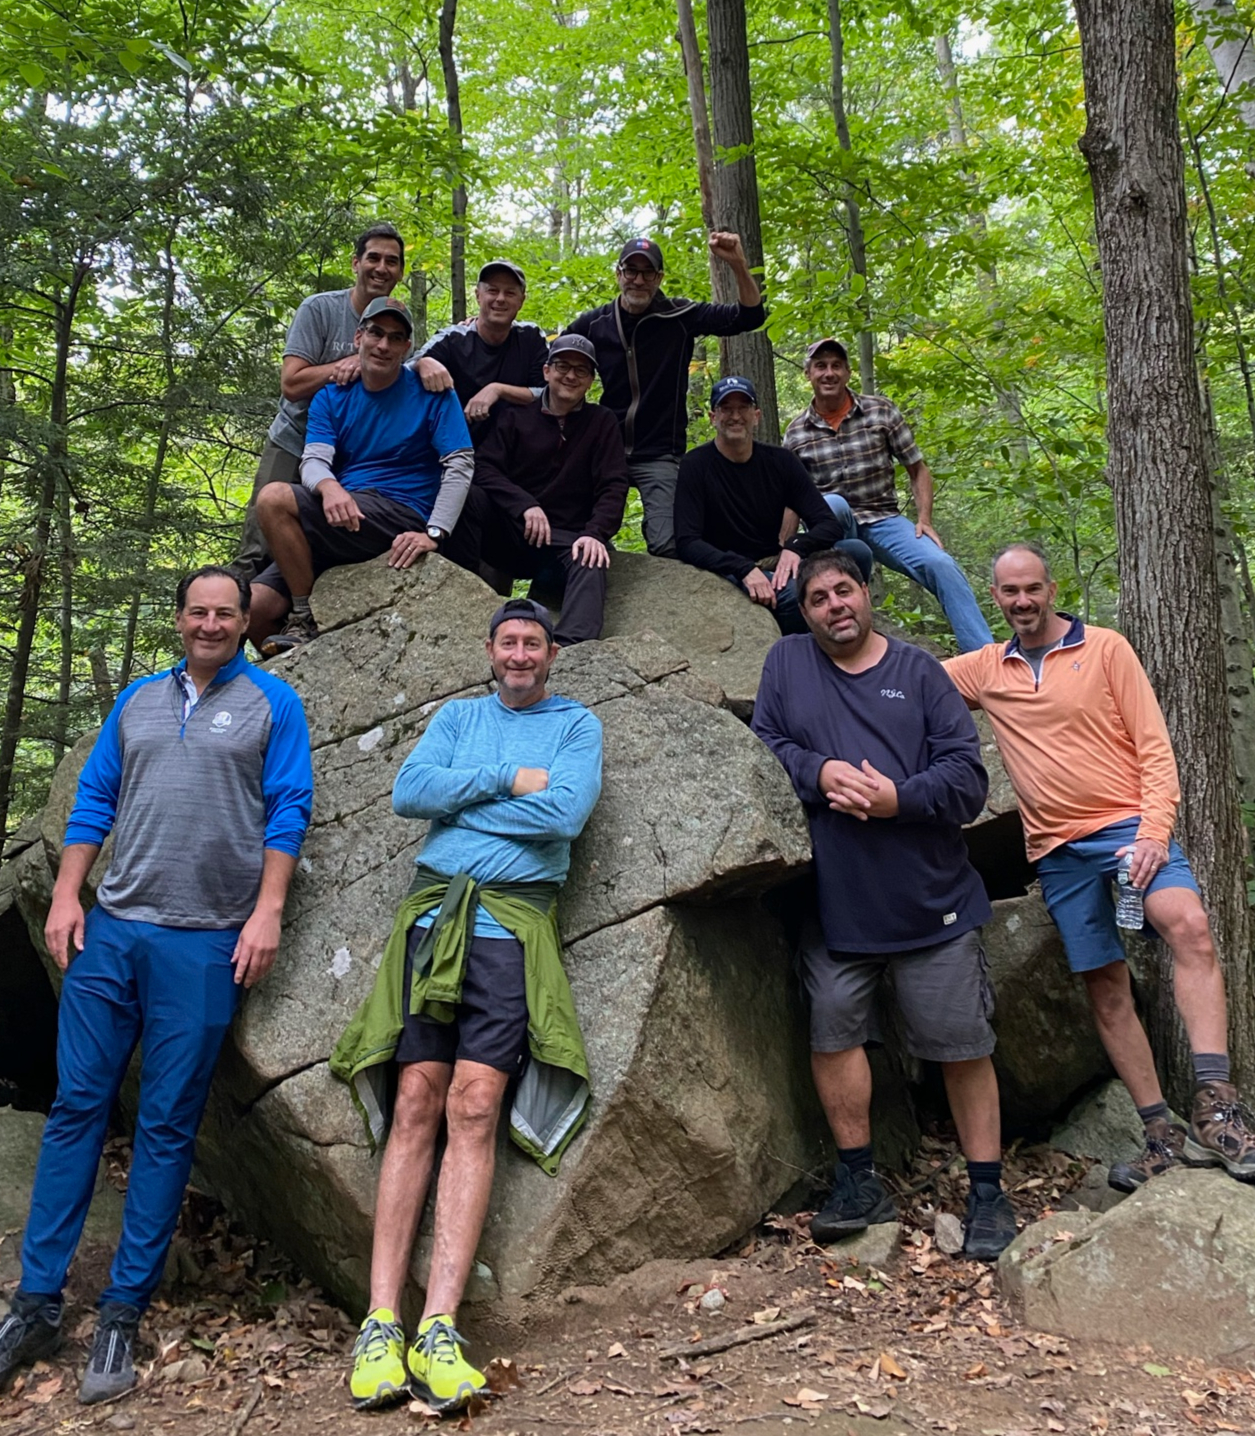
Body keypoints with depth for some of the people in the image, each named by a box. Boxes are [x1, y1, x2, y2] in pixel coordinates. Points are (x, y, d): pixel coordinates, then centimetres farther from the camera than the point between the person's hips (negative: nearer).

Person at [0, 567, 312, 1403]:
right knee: (77, 1106, 5)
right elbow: (96, 799, 14)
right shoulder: (138, 699, 15)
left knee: (167, 1125, 2)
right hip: (111, 929, 4)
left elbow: (288, 812, -3)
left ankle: (124, 1314, 12)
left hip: (206, 942, -3)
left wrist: (267, 911, -11)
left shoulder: (271, 702, 3)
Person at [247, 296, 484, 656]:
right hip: (341, 516, 5)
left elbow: (460, 467, -6)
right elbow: (313, 461, 0)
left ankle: (303, 623, -16)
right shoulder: (331, 399, 15)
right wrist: (329, 486, -27)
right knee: (253, 607, -13)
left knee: (274, 499, -25)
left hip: (403, 517, -5)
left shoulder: (430, 392, 3)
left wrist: (434, 534, -22)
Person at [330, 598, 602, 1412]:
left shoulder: (577, 724, 12)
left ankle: (439, 1329, -12)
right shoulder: (458, 716, 20)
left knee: (474, 1107, -12)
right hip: (435, 910, 2)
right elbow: (408, 793, 3)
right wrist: (509, 781, -3)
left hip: (514, 922, -2)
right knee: (418, 1102, -6)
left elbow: (566, 814, -7)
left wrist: (460, 796, 1)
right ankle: (382, 1322, -5)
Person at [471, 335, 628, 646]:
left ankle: (571, 646, -58)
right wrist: (526, 505, -20)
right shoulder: (516, 417, 11)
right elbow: (484, 468, -3)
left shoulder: (601, 422, 12)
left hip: (568, 538, 0)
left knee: (591, 563, -36)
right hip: (510, 536, 1)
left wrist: (596, 532, -18)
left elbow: (613, 486, 1)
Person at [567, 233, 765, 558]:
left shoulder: (680, 317, -3)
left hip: (660, 455, -2)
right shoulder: (593, 324, 1)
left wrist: (738, 265, -23)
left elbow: (750, 316, -8)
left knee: (667, 548, -16)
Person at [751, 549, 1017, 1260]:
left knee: (963, 1046, 5)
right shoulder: (788, 661, 8)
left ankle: (988, 1194, 20)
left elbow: (968, 776, -3)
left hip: (933, 899, -1)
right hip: (835, 902, 2)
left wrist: (900, 797, -20)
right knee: (833, 1035, 6)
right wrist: (820, 773, -15)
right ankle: (861, 1183, 24)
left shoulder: (920, 670, 3)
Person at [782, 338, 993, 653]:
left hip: (883, 520, 1)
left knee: (941, 564, -23)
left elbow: (918, 470, 6)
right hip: (832, 523, -1)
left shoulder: (881, 411, 2)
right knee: (832, 504, -37)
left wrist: (924, 520, -7)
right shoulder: (795, 433, 3)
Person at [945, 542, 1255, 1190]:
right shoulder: (985, 670, 10)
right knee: (1107, 989, 5)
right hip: (1057, 849, 3)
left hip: (1128, 822, -3)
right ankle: (1163, 1135, 14)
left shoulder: (1105, 649, 2)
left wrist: (1155, 828, -14)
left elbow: (1153, 744, -2)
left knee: (1188, 924, -30)